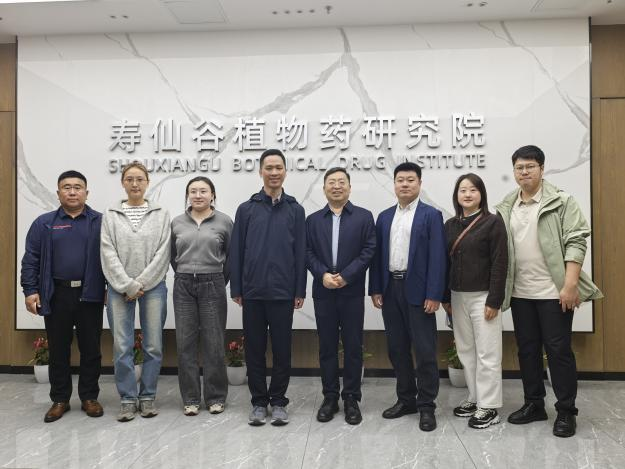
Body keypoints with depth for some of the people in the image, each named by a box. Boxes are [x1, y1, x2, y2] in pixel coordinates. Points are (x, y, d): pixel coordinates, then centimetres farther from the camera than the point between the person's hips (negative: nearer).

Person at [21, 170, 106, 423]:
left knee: (91, 349, 7)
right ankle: (60, 399, 22)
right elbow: (30, 260, 3)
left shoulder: (101, 222, 3)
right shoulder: (44, 223, 6)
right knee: (58, 350, 10)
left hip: (90, 295, -1)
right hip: (56, 295, 1)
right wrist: (30, 291, -5)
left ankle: (89, 397, 20)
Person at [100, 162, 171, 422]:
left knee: (153, 346, 4)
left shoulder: (161, 215, 4)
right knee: (122, 347, 2)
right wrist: (128, 286, -10)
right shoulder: (110, 216, 5)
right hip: (120, 288, 0)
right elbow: (109, 255, -1)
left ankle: (147, 396, 19)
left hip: (153, 287, 0)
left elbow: (162, 253, -3)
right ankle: (128, 399, 15)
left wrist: (140, 284, -9)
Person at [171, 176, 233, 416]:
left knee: (213, 343, 3)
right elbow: (173, 256, 16)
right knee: (185, 342, 5)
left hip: (212, 286, -2)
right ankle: (190, 398, 17)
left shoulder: (224, 221, -1)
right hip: (183, 286, 3)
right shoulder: (177, 223, 6)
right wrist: (185, 276, 13)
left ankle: (216, 397, 16)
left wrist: (220, 280, 7)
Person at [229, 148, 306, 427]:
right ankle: (259, 402, 20)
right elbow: (236, 252, 4)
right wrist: (236, 289, 1)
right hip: (253, 292, 1)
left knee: (282, 349, 6)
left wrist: (300, 291, -1)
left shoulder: (295, 210, 5)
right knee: (254, 349, 8)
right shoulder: (246, 209, 5)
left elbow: (300, 253, 3)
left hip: (282, 292, 0)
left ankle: (279, 401, 19)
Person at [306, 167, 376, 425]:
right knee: (327, 346, 8)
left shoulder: (364, 217, 3)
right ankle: (330, 397, 19)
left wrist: (345, 276, -14)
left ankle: (351, 399, 16)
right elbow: (308, 253, 3)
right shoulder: (313, 219, 10)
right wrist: (323, 275, -13)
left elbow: (369, 251, -5)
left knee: (353, 347, 4)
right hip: (323, 292, 2)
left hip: (352, 292, -2)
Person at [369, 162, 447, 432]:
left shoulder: (431, 216, -2)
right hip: (390, 289, 5)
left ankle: (426, 406, 12)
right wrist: (375, 289, 4)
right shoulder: (384, 217, 12)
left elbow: (437, 257, -8)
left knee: (424, 350, 0)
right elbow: (377, 256, 11)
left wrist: (434, 295, -14)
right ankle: (406, 399, 25)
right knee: (397, 348, 12)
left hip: (418, 291, -5)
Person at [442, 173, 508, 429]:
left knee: (487, 353, 1)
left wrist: (494, 300, -14)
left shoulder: (493, 222, -7)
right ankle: (474, 398, 26)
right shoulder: (450, 225, 8)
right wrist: (445, 296, 8)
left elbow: (500, 264, -10)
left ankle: (489, 407, 11)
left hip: (483, 296, -5)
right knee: (466, 351, 12)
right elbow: (446, 261, 11)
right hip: (458, 296, 6)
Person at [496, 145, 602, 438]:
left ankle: (566, 411, 15)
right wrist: (500, 288, 8)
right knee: (527, 350, 13)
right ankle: (534, 404, 26)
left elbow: (576, 243, -11)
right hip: (520, 293, 5)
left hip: (554, 292, -5)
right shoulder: (506, 208, 9)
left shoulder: (561, 202, -5)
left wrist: (570, 284, -18)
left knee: (558, 350, 2)